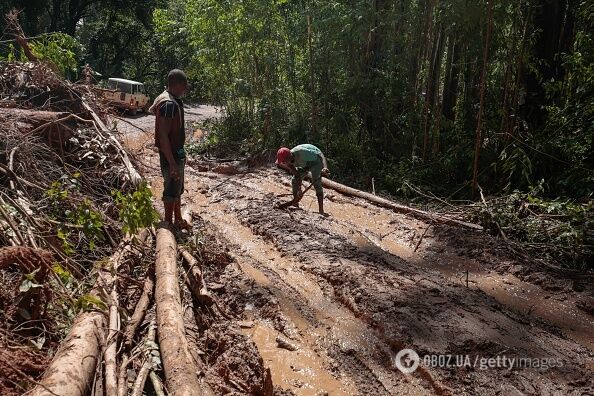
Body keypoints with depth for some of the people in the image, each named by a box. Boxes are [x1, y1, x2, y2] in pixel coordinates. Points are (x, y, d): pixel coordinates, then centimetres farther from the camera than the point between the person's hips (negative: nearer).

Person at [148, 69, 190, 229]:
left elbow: (152, 109, 27)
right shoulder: (169, 104, -24)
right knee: (171, 191, 0)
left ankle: (178, 220, 33)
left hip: (177, 152, 11)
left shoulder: (174, 100, 8)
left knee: (178, 189, 20)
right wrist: (172, 163, -30)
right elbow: (163, 136, -28)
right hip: (171, 155, -11)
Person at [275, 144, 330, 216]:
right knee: (294, 181, -1)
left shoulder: (301, 152, -41)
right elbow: (297, 175, -16)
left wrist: (325, 168, -57)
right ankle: (295, 204, 12)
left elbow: (320, 155, -40)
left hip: (315, 161, -7)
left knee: (317, 184, -19)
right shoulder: (289, 162, -20)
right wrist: (299, 189, -25)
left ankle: (321, 211, -20)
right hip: (304, 164, 7)